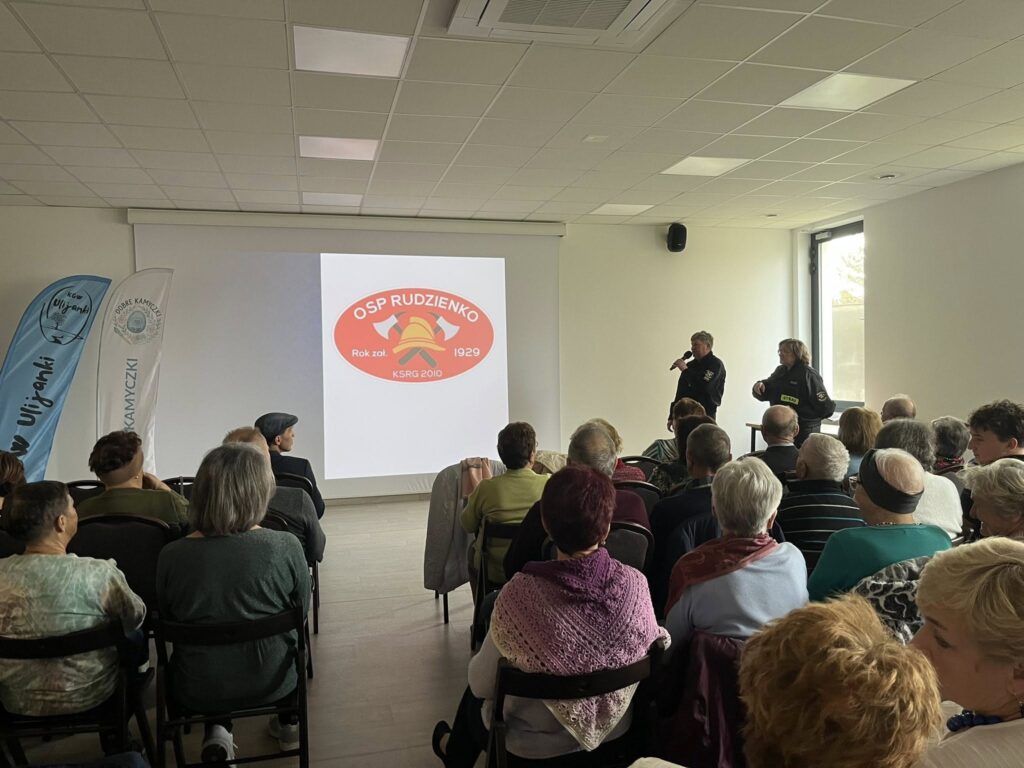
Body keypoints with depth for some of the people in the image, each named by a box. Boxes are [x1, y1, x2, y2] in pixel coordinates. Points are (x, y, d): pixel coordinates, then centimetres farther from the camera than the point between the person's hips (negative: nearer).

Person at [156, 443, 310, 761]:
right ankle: (287, 721, 44)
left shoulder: (171, 556, -17)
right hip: (271, 683, -1)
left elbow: (168, 624, -1)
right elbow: (300, 613, -5)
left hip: (199, 691, 1)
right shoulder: (285, 547, -21)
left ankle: (217, 732, 20)